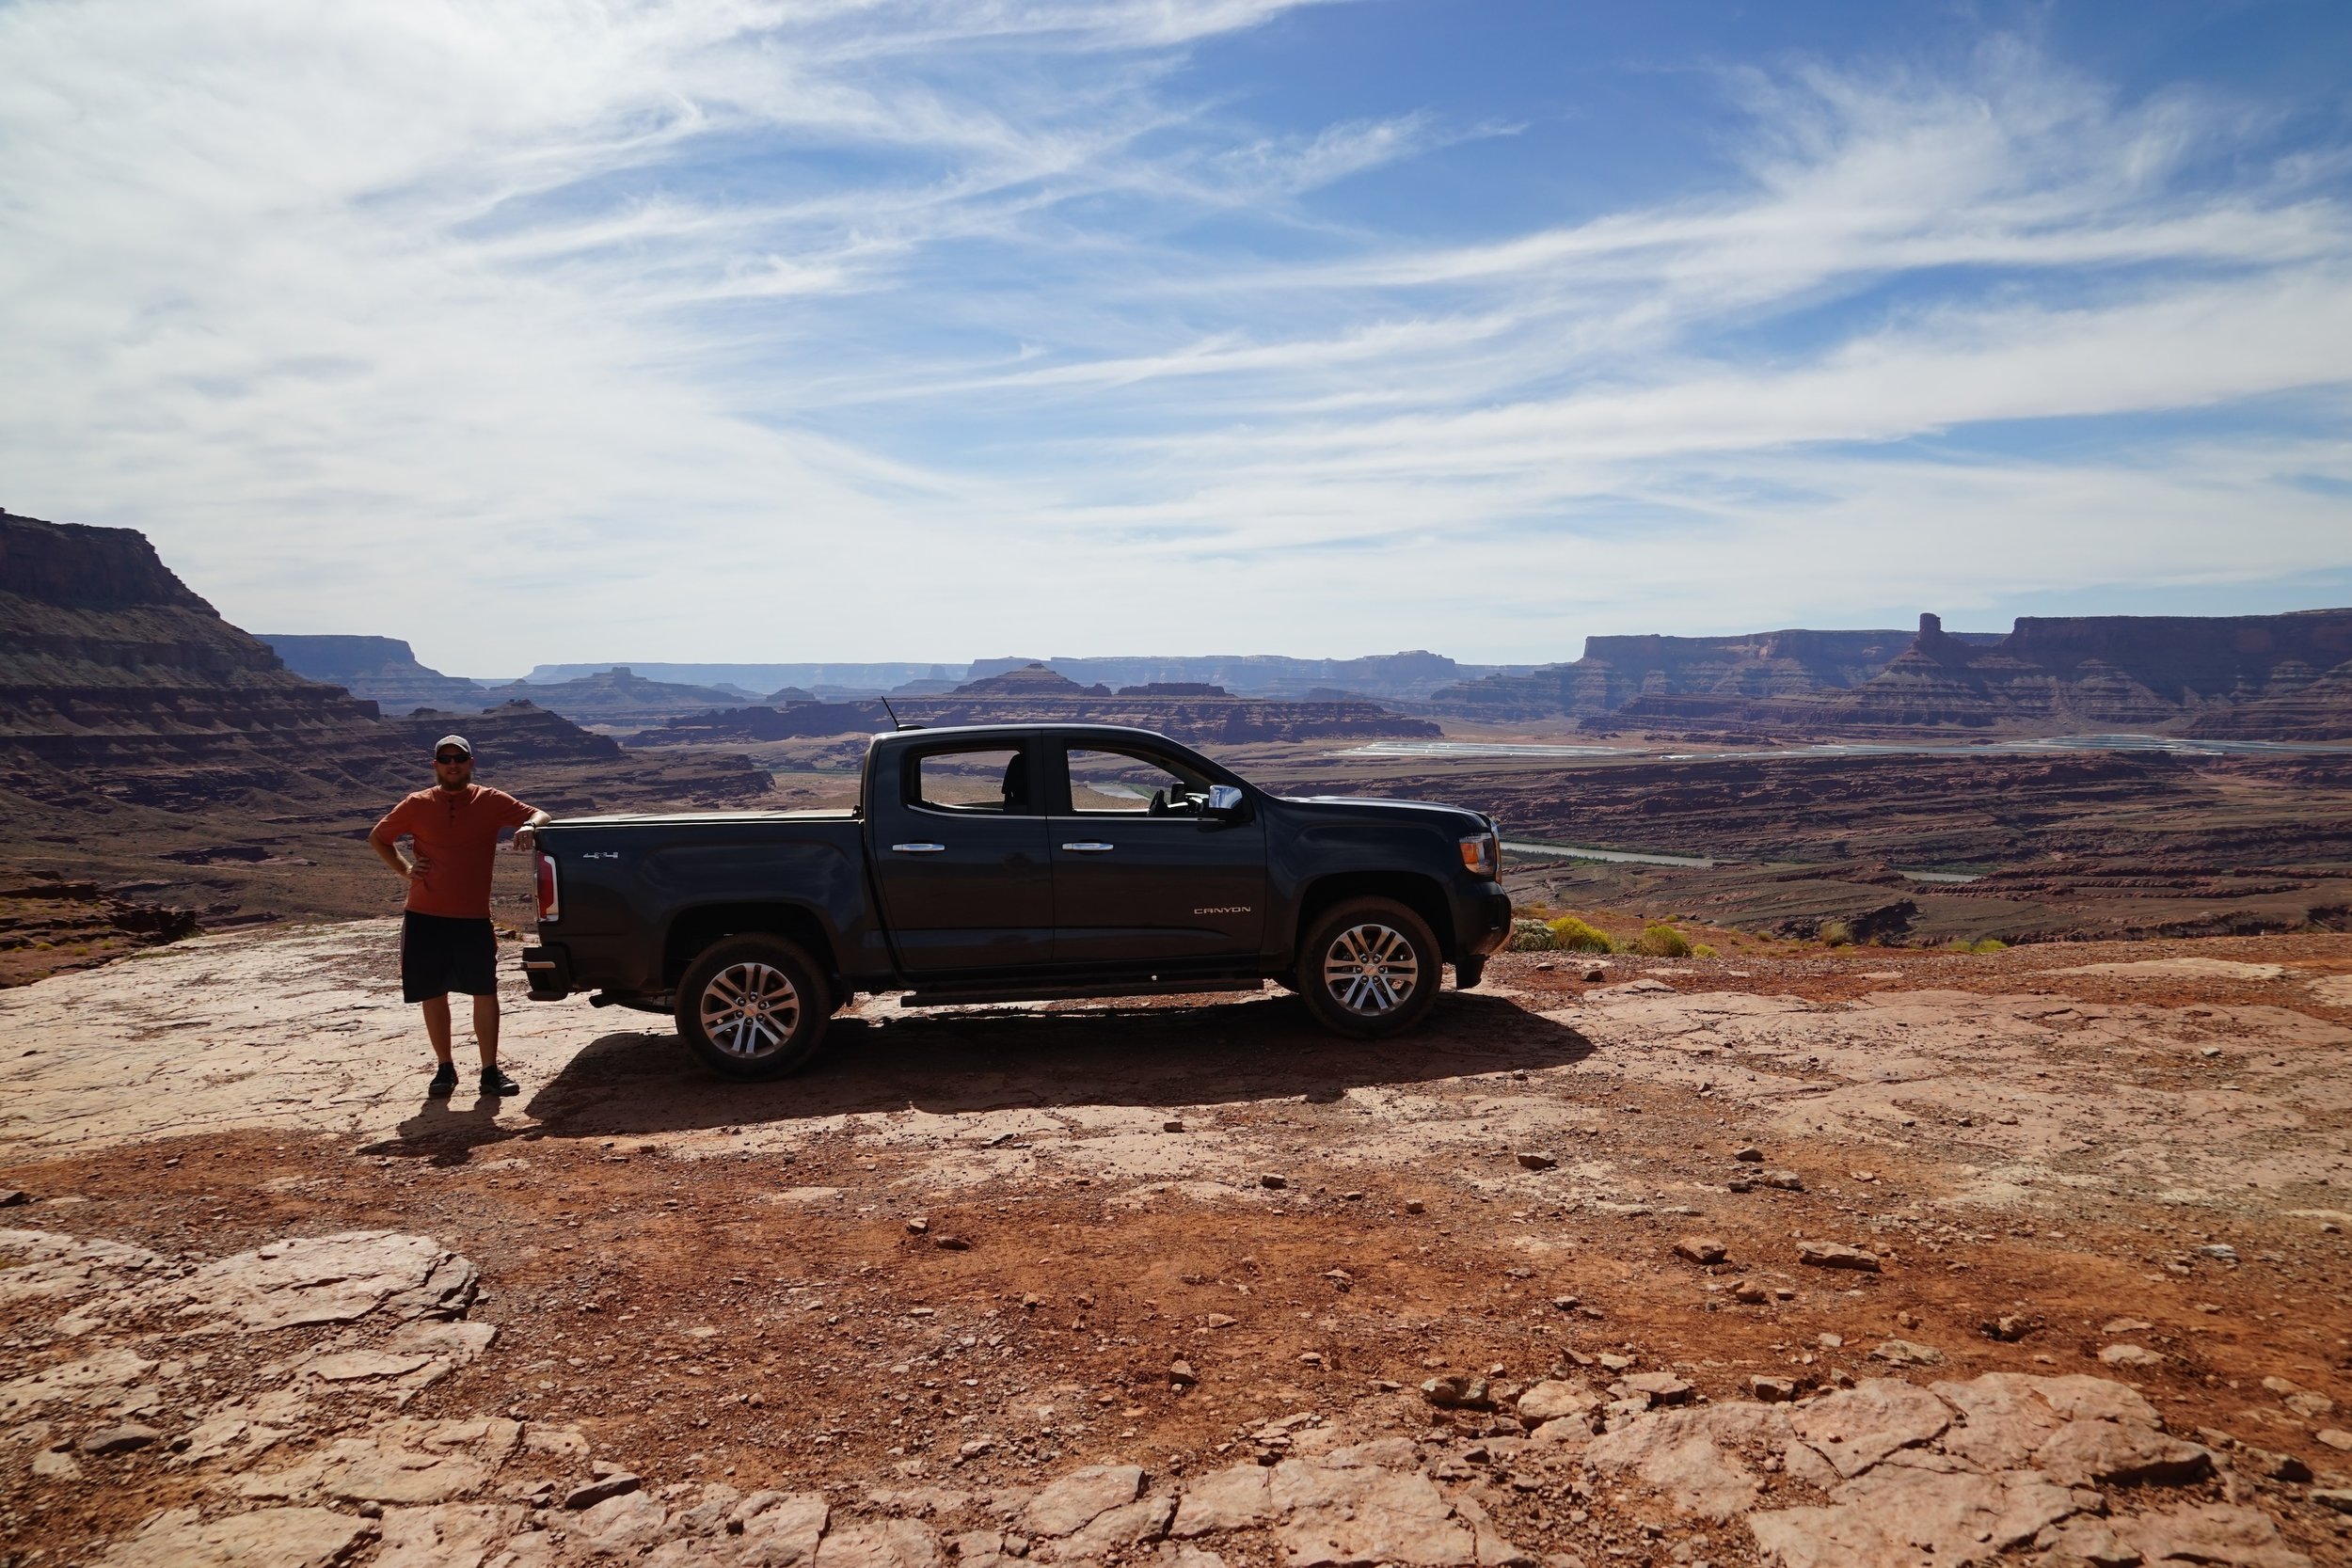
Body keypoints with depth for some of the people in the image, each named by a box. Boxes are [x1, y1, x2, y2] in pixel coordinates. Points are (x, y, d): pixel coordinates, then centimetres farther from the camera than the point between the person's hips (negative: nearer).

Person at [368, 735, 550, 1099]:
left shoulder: (491, 801, 1)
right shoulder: (417, 805, 3)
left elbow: (539, 814, 4)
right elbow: (377, 838, 16)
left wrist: (529, 825, -19)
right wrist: (405, 869, 1)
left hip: (474, 918, -1)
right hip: (424, 918, 1)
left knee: (485, 993, -2)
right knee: (433, 995, 7)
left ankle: (490, 1071, 5)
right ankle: (444, 1069, 19)